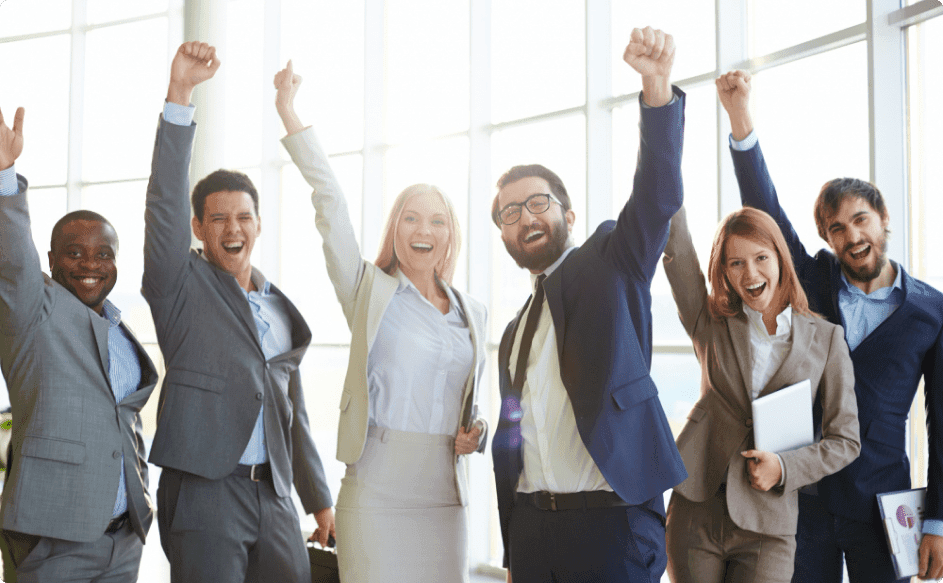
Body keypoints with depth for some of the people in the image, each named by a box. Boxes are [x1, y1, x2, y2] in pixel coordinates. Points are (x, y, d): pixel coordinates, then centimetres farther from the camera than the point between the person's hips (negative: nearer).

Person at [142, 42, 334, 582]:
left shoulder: (282, 310, 16)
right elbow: (166, 198, -12)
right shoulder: (182, 285, 2)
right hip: (204, 492, -5)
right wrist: (180, 93, -20)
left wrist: (320, 500, 19)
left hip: (274, 496, 5)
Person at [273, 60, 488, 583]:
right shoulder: (369, 290, 3)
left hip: (446, 494, 4)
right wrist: (289, 113, -7)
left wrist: (476, 431, 2)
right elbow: (329, 201, -4)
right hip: (376, 492, -4)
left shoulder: (473, 313, 13)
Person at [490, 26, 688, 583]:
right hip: (532, 526, 6)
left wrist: (657, 87, -31)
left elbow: (658, 197, -16)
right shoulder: (515, 334, 19)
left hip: (610, 521, -6)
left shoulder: (611, 265, 3)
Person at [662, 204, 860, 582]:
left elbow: (845, 440, 4)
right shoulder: (710, 322, 6)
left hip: (766, 527, -1)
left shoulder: (826, 338, 3)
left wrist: (785, 468, -10)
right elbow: (674, 244, -3)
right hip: (695, 512, 1)